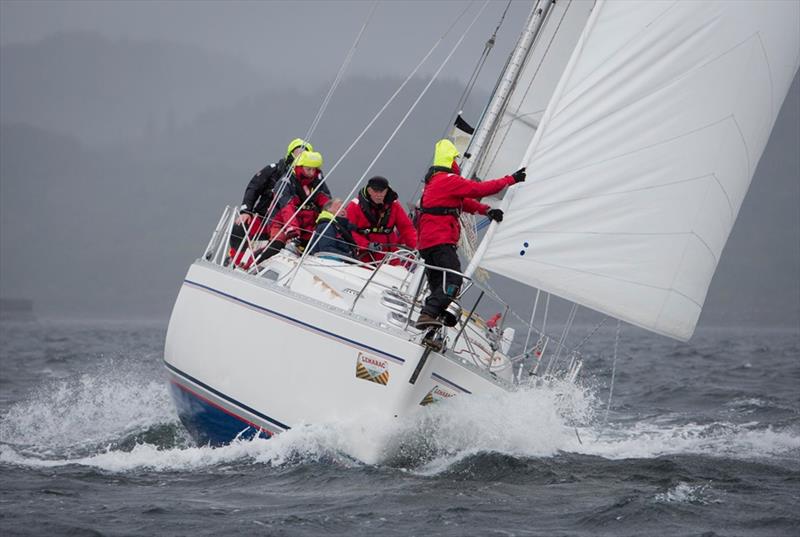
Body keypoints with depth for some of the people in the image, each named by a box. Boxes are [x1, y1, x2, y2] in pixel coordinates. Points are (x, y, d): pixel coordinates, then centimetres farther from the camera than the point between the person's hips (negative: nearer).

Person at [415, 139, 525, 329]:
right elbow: (479, 189, -12)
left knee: (438, 286, 9)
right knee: (453, 280, -21)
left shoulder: (434, 181, 24)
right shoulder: (448, 180, -8)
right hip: (440, 241, -11)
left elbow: (464, 202, 21)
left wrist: (487, 210, 6)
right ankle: (428, 314, -32)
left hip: (426, 242, 11)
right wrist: (511, 179, -5)